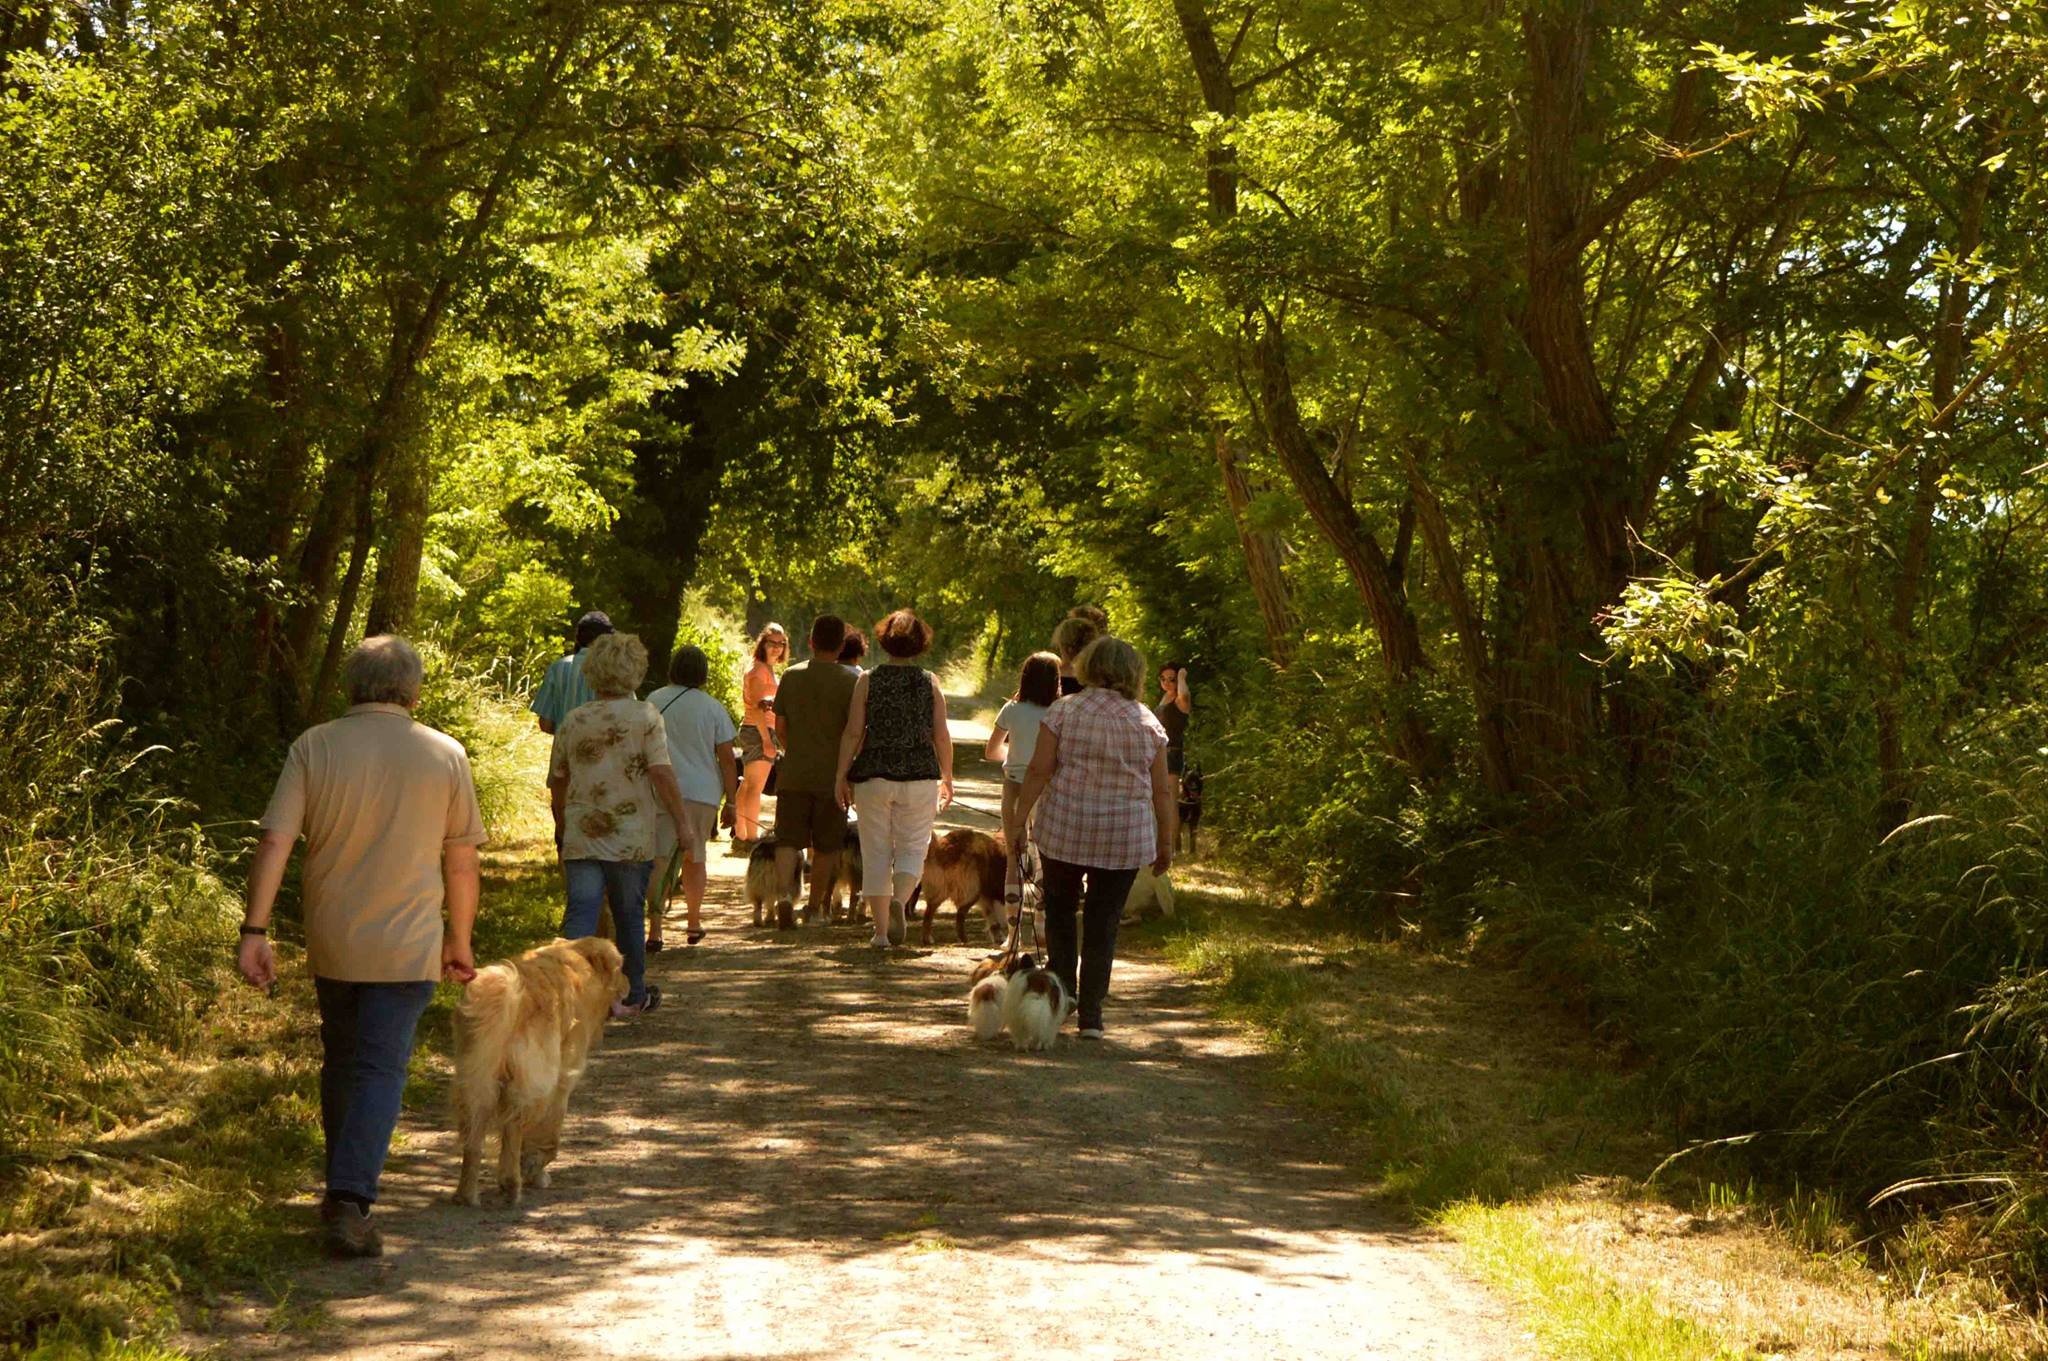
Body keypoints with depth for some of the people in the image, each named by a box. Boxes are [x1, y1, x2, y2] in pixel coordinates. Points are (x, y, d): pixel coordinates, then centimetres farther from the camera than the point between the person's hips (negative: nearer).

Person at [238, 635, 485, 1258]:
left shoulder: (313, 747, -3)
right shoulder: (445, 754, -4)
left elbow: (275, 843, -10)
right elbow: (462, 861, 1)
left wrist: (254, 931, -9)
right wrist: (459, 939, 12)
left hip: (330, 942, 2)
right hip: (406, 946, -2)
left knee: (341, 1064, 19)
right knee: (381, 1070, -1)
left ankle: (342, 1192, 31)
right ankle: (351, 1201, -14)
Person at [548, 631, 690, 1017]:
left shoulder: (573, 721, 6)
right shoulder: (645, 716, -5)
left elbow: (557, 786, 12)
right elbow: (662, 774, -14)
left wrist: (564, 833, 25)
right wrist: (683, 822, -7)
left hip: (580, 840, 2)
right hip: (632, 840, -2)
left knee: (580, 915, -4)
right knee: (629, 917, 13)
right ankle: (633, 995, 27)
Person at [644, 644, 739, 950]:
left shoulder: (652, 702, 3)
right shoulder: (712, 708, 0)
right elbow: (727, 759, -1)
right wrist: (730, 802, 5)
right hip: (703, 792, 0)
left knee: (661, 858, -5)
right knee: (695, 857, 17)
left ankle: (655, 927, -19)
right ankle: (695, 922, 31)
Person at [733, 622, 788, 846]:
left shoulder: (765, 668, 19)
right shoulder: (760, 669, -12)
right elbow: (757, 706, -20)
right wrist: (767, 740, -24)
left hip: (751, 729, 11)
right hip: (759, 730, -11)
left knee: (748, 786, 13)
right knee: (755, 788, -10)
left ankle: (740, 836, 18)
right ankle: (751, 838, -11)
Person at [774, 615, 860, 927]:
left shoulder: (791, 676, 3)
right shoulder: (850, 681, -6)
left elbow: (780, 728, 8)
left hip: (793, 774, 2)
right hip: (832, 776, -2)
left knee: (788, 840, 1)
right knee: (826, 846, 11)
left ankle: (786, 894, -21)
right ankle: (814, 907, 18)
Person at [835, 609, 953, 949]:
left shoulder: (867, 681, -1)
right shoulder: (930, 683, 1)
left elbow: (853, 732, -3)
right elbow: (942, 736, 2)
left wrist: (842, 776, 3)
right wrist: (947, 779, 12)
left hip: (873, 774, 0)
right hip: (919, 774, 0)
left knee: (876, 851, 7)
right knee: (913, 845, 9)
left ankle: (881, 930, 6)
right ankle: (899, 899, -20)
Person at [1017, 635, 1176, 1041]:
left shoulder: (1064, 712, -3)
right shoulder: (1148, 723, 2)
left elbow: (1038, 771, -8)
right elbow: (1162, 790, 3)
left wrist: (1020, 818, -2)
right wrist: (1165, 843, 10)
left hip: (1064, 829, -1)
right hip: (1125, 839, 1)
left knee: (1060, 907, 21)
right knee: (1103, 923, 6)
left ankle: (1063, 986, 18)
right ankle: (1091, 1015, 5)